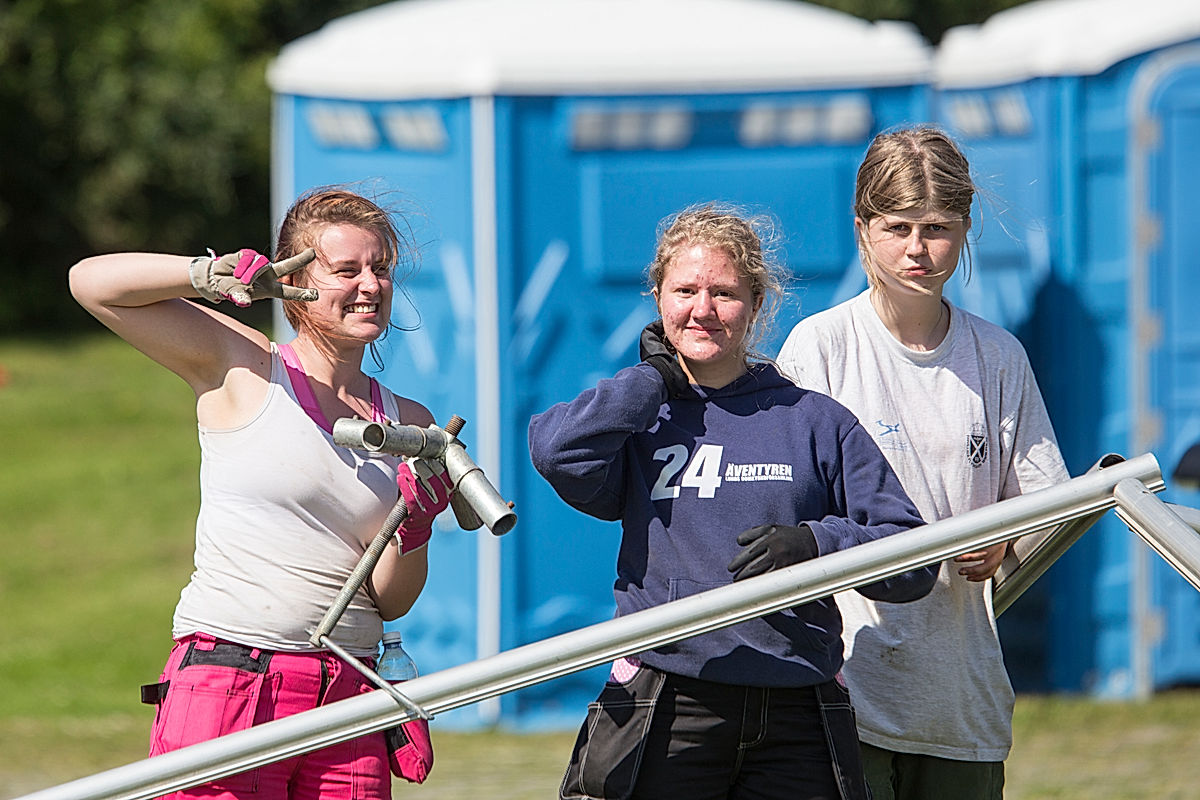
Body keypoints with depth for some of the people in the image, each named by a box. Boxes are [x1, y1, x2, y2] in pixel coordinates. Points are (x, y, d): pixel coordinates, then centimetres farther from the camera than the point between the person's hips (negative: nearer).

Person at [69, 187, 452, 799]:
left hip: (348, 705, 4)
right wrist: (213, 274, -18)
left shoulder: (410, 423, 14)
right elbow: (92, 282, -4)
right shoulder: (241, 368, 3)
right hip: (225, 687, -4)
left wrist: (414, 526, -6)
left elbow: (389, 602, 14)